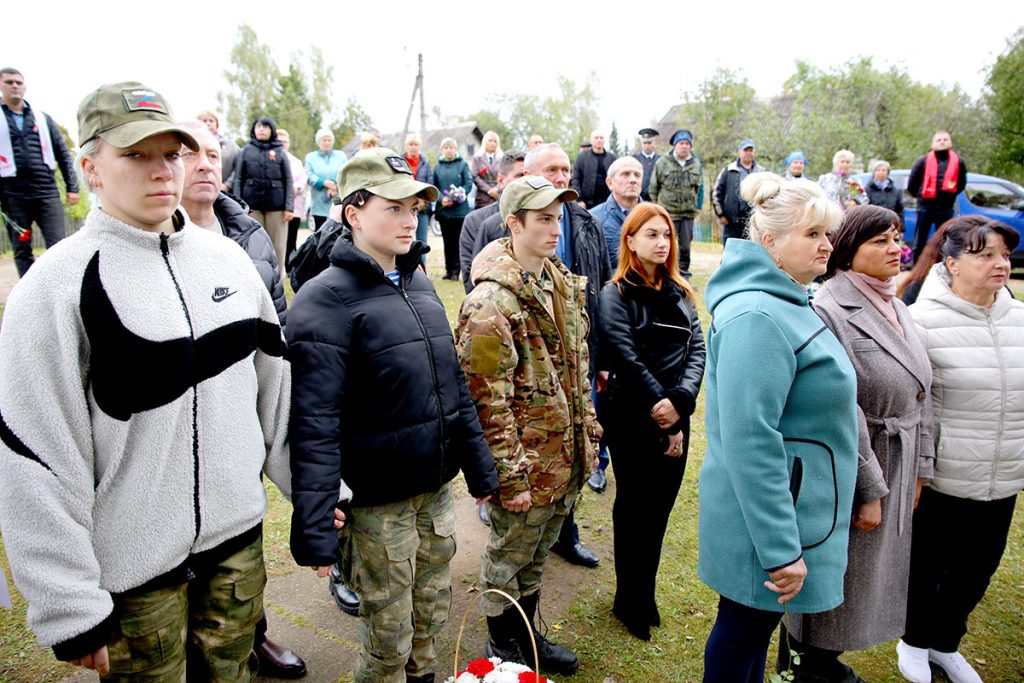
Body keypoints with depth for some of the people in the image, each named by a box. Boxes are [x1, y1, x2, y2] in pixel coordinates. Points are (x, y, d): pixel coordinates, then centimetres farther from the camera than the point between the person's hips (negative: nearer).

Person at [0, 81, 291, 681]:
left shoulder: (227, 258, 2)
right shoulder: (59, 285, -13)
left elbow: (275, 384, 7)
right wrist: (69, 606, -11)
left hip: (240, 535, 4)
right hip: (132, 565, -4)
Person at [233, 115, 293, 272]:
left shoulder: (280, 152, 10)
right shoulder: (246, 151, 11)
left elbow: (288, 181, 6)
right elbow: (238, 179, 9)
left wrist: (289, 207, -4)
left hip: (276, 206, 0)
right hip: (252, 205, 0)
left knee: (277, 246, -1)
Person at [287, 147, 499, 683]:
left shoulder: (418, 282, 8)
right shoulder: (326, 300, -15)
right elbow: (314, 423, -21)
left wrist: (480, 469, 15)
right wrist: (315, 531, -22)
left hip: (437, 488, 7)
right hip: (377, 502, -7)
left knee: (432, 614, 23)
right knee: (388, 639, 11)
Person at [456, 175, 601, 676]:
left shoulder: (564, 285, 6)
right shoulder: (492, 301, -21)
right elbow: (488, 400, -22)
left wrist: (589, 437, 14)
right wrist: (511, 477, -19)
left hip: (567, 458, 8)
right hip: (525, 464, -8)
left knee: (536, 555, 24)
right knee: (508, 558, 14)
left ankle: (527, 637, 45)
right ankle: (503, 648, 37)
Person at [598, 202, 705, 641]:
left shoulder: (680, 293, 9)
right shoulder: (616, 294, -7)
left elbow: (697, 350, -1)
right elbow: (626, 358, -15)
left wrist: (680, 400, -17)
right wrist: (660, 407, -16)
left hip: (674, 419, 5)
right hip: (632, 419, -5)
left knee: (660, 507, 13)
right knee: (634, 509, 7)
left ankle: (644, 594, 32)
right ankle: (631, 604, 25)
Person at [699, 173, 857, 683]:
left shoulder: (785, 303, 9)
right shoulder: (756, 317, -25)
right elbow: (750, 442, -29)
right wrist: (780, 549, -25)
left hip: (794, 503, 10)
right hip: (765, 522, -10)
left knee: (756, 624, 24)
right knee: (745, 627, 10)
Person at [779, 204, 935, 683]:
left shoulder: (895, 308, 9)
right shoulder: (830, 310, -20)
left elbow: (920, 393, 13)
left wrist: (919, 468, 10)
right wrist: (869, 488, -19)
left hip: (895, 469, 9)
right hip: (850, 468, -9)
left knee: (870, 569, 21)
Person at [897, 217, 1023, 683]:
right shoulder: (925, 320, -14)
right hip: (938, 482, -5)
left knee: (975, 572, 20)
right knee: (924, 569, 14)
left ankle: (945, 644, 44)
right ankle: (914, 641, 40)